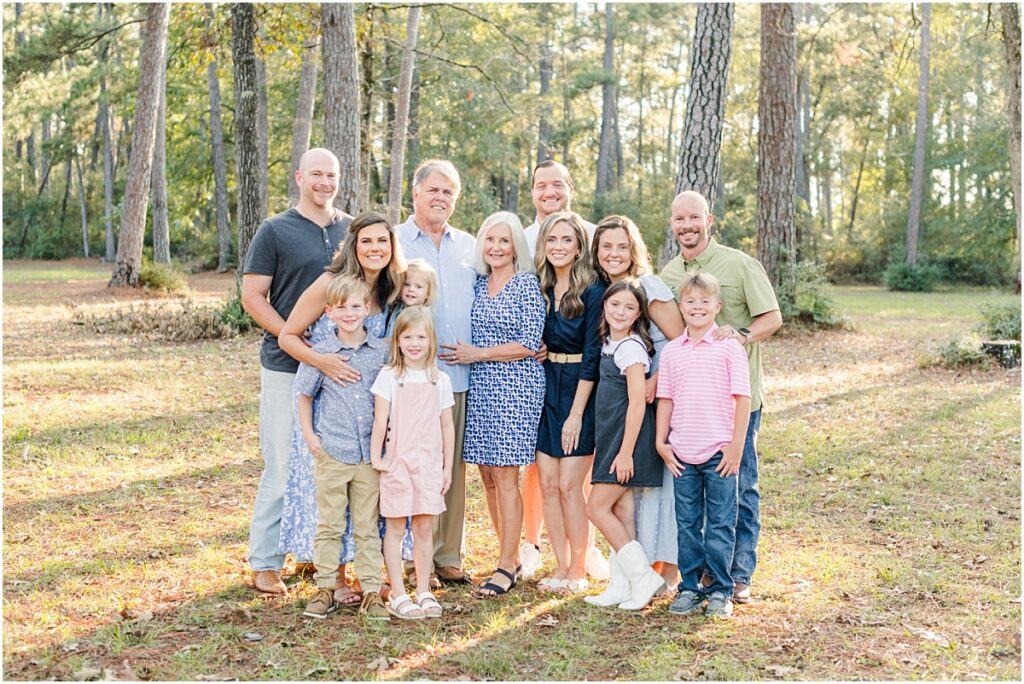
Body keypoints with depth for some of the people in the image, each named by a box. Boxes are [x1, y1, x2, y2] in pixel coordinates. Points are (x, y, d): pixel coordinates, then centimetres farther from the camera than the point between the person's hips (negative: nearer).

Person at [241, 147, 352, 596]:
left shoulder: (352, 230, 12)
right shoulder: (275, 231, -1)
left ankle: (316, 551, 23)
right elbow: (252, 296, -5)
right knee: (282, 467, -2)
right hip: (287, 368, -4)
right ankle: (264, 562, 9)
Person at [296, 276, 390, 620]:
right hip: (331, 453, -1)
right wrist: (309, 435, 0)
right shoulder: (320, 353, -1)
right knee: (329, 524, 6)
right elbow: (304, 396, 9)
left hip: (370, 454, 1)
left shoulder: (381, 351, 3)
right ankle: (325, 589, 16)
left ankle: (371, 592, 14)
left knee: (368, 526, 7)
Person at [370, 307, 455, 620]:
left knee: (424, 528, 7)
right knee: (395, 528, 3)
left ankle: (423, 591, 16)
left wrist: (447, 466, 9)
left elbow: (447, 426, 10)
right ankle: (397, 595, 7)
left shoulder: (440, 380, 7)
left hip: (429, 464, 3)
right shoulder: (389, 377, -2)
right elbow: (380, 420, -3)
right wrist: (375, 457, -7)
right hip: (397, 462, -3)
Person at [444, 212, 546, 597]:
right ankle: (510, 558, 18)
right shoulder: (478, 283, 12)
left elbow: (529, 344, -10)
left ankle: (508, 566, 2)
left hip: (515, 388, -6)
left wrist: (478, 354, -8)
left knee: (505, 476, -6)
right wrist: (467, 354, 1)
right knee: (487, 475, 6)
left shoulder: (527, 284, -4)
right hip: (480, 388, 6)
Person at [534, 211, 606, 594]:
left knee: (569, 485, -5)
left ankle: (578, 572, 8)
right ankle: (561, 567, 15)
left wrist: (576, 413, -15)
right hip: (546, 388, 6)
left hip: (580, 392, -6)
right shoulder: (540, 290, 7)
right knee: (547, 484, 4)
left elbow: (592, 356, -12)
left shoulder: (593, 292, -10)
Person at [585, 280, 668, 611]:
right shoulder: (610, 344, 11)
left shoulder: (631, 347, -16)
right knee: (619, 510, 9)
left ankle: (643, 576, -2)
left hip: (628, 439, -9)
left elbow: (637, 401, -19)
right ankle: (621, 585, 14)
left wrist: (626, 452, -20)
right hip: (612, 436, 9)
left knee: (597, 507, -7)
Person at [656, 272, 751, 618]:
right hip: (682, 453, 3)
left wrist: (736, 445, -8)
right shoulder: (671, 351, 7)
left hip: (719, 453, -3)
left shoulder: (729, 347, -4)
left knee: (720, 524, 4)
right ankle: (689, 588, 19)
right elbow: (665, 399, 9)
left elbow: (742, 398, -5)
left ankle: (720, 590, 14)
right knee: (687, 524, 10)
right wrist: (661, 442, 3)